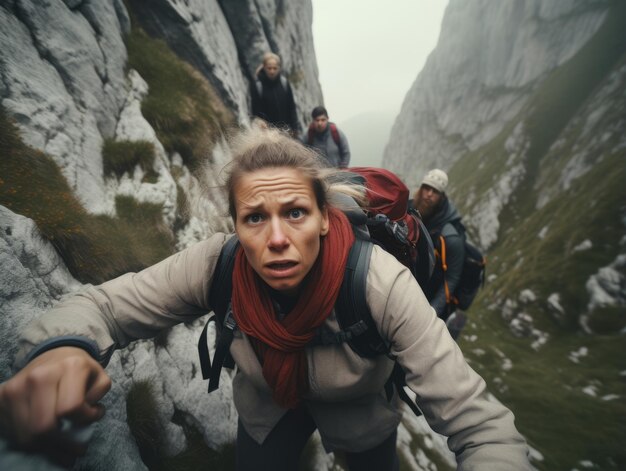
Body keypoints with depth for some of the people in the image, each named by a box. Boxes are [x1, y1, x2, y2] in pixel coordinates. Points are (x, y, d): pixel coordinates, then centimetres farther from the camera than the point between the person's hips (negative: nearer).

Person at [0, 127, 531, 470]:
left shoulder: (382, 284, -39)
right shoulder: (217, 264, -31)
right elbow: (101, 304, -22)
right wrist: (62, 346, -46)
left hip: (360, 416, 0)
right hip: (268, 407, 2)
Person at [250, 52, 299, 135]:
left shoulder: (284, 81, 0)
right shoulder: (256, 84, -10)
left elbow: (291, 106, 4)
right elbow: (256, 111, -10)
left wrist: (294, 127, 1)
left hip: (285, 128, 4)